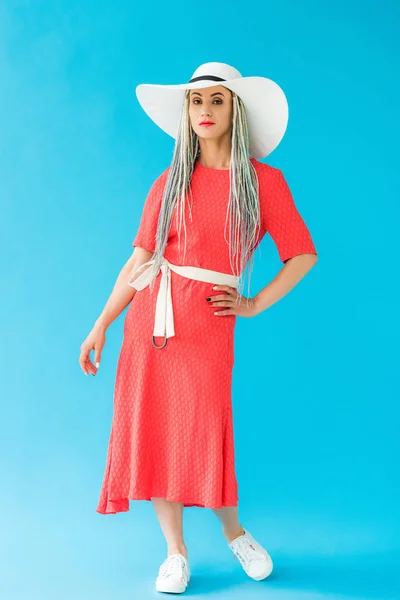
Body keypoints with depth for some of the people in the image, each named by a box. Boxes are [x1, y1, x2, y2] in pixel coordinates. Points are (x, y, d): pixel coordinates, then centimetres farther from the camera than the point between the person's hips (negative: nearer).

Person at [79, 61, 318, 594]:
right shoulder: (170, 183, 7)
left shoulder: (264, 181, 1)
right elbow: (140, 259, 6)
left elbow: (303, 255, 5)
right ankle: (176, 551, 19)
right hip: (150, 317, 3)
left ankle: (233, 531, 27)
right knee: (152, 432, 4)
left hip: (207, 322, -3)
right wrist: (101, 325, 2)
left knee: (203, 434, -2)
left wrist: (255, 304, -1)